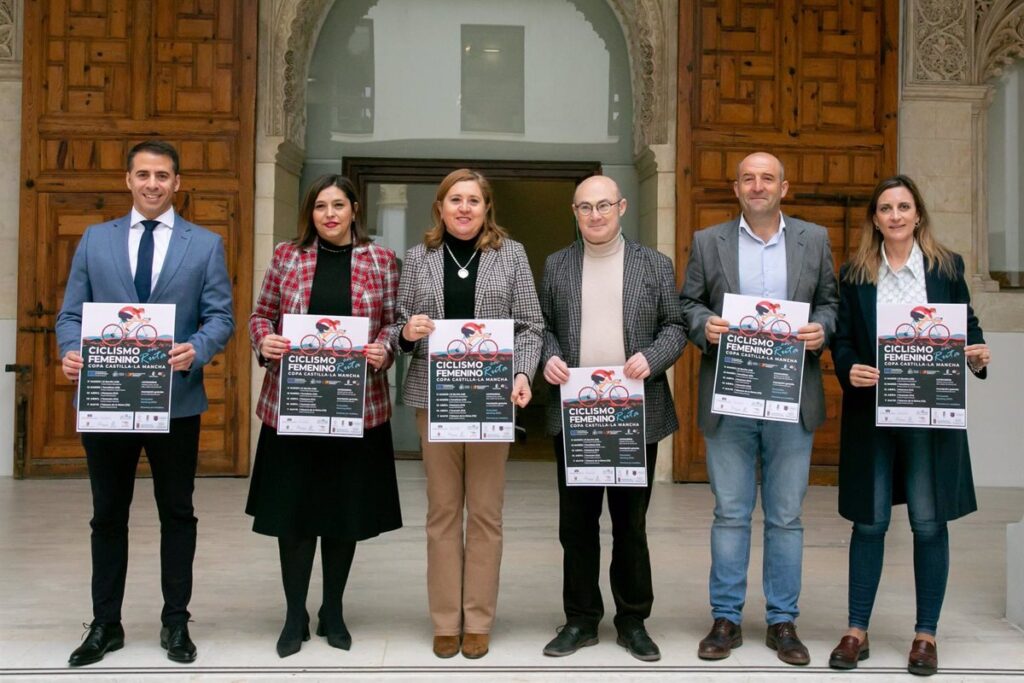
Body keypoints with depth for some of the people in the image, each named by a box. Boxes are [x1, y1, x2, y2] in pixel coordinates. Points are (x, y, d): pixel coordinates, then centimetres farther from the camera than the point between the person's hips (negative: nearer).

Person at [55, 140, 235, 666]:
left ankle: (175, 623, 23)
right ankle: (105, 624, 25)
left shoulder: (205, 244, 4)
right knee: (108, 515, 11)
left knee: (177, 514, 9)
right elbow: (71, 313, 5)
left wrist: (196, 350, -23)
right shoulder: (95, 239, 9)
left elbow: (220, 316, -3)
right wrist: (71, 351, -16)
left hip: (176, 400, -1)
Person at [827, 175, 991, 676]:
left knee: (929, 523, 4)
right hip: (871, 413, 0)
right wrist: (850, 370, -15)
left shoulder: (947, 267, 5)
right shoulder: (854, 274, 5)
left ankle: (926, 635, 18)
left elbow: (967, 327, 9)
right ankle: (856, 631, 17)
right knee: (869, 522, 6)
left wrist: (977, 356, -11)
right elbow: (841, 339, 4)